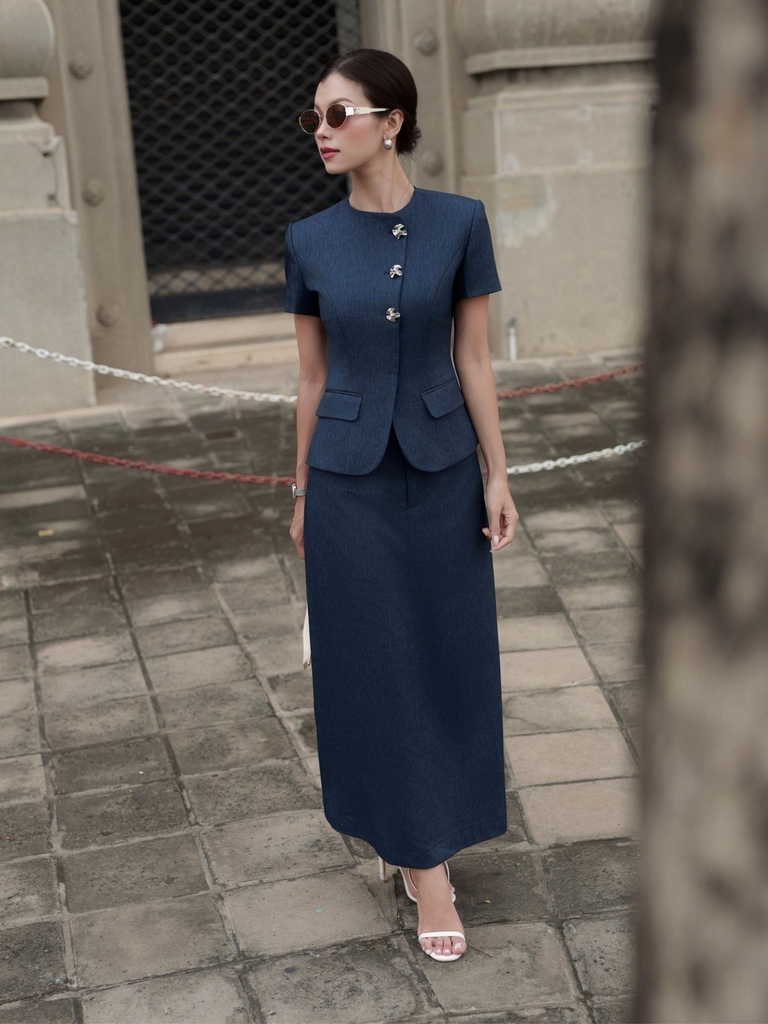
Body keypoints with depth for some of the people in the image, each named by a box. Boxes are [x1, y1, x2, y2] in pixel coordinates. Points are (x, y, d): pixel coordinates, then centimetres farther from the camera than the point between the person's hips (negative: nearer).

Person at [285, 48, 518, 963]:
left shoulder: (459, 222, -5)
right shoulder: (309, 241, -2)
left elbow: (474, 359, -2)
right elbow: (312, 378, 5)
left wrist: (498, 476, -3)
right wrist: (302, 495, 7)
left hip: (441, 472, 0)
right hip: (350, 478, 0)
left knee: (446, 657, 8)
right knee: (375, 662, 5)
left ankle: (424, 831, 31)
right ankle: (424, 864, 18)